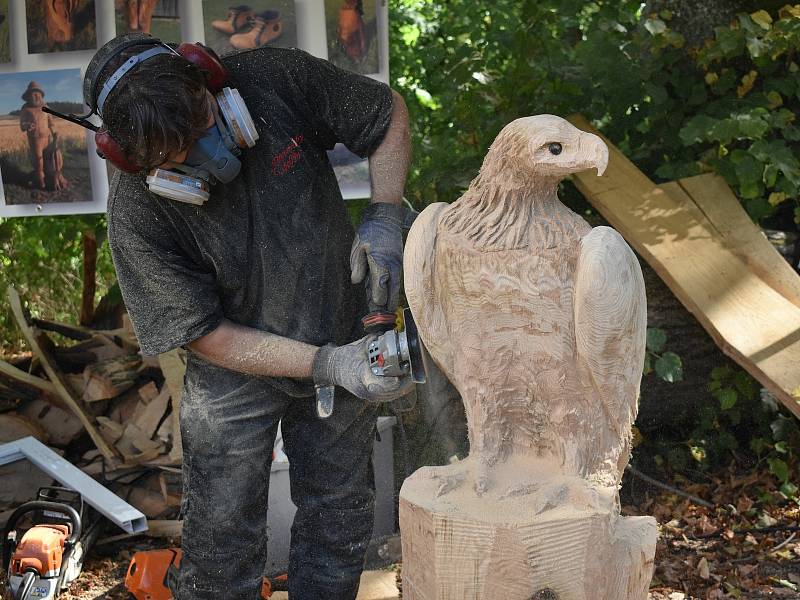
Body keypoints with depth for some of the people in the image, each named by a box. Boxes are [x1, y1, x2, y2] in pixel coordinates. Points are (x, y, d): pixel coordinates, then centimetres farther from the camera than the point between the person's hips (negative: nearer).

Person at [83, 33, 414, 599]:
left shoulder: (274, 80, -21)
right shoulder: (136, 211, -25)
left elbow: (389, 111, -4)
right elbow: (207, 336, -19)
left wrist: (384, 219, -17)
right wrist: (326, 364, -25)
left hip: (342, 341, 3)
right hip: (236, 371, -2)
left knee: (339, 519, 15)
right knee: (223, 540, 4)